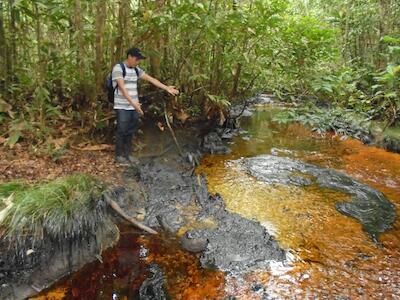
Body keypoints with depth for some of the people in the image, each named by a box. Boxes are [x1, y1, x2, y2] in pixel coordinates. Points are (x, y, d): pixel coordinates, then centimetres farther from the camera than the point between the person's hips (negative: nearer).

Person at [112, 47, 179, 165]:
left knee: (131, 131, 11)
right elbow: (122, 87, -22)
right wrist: (133, 102, -31)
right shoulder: (118, 68, -11)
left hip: (134, 106, 7)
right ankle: (119, 156, 14)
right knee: (121, 131, 1)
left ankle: (128, 154, 23)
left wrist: (167, 88, 8)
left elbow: (151, 79, 11)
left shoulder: (136, 70, 11)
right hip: (122, 107, -6)